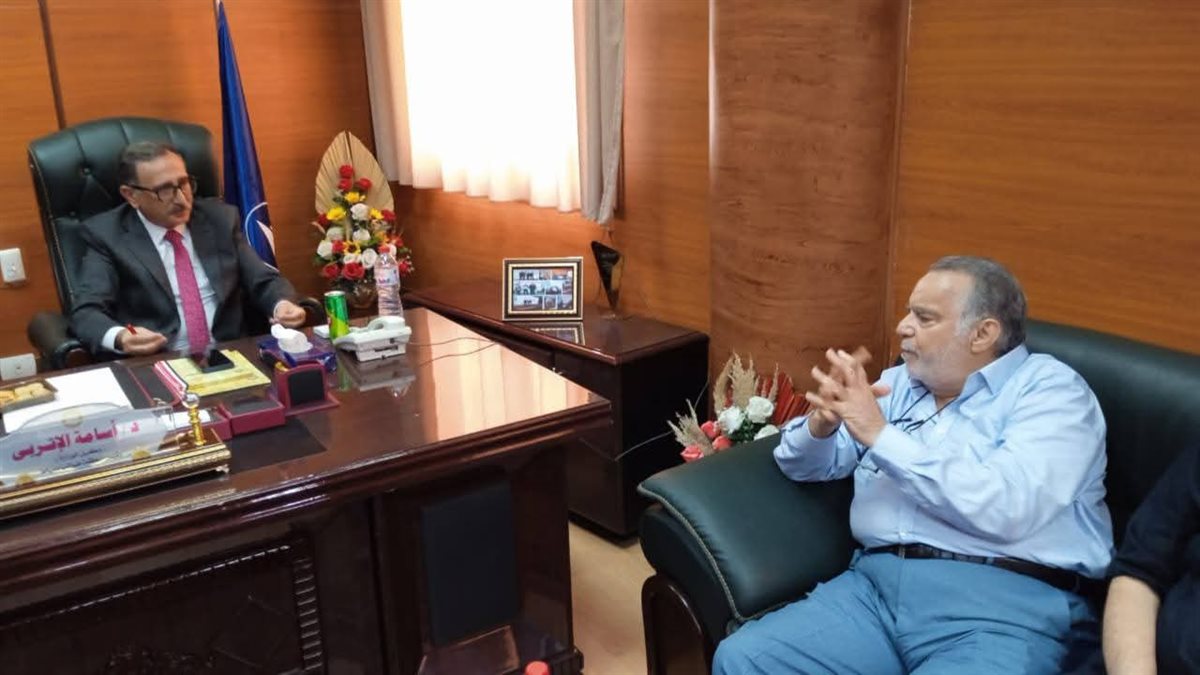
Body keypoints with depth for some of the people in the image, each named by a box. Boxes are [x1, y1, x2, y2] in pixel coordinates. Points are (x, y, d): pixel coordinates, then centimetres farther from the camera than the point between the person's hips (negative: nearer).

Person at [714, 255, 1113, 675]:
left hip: (1000, 604, -5)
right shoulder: (900, 384, 17)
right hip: (876, 584, 5)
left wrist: (881, 435, -13)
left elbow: (1006, 510, -16)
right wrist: (821, 420, -5)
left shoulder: (1050, 389, 1)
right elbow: (804, 466, 18)